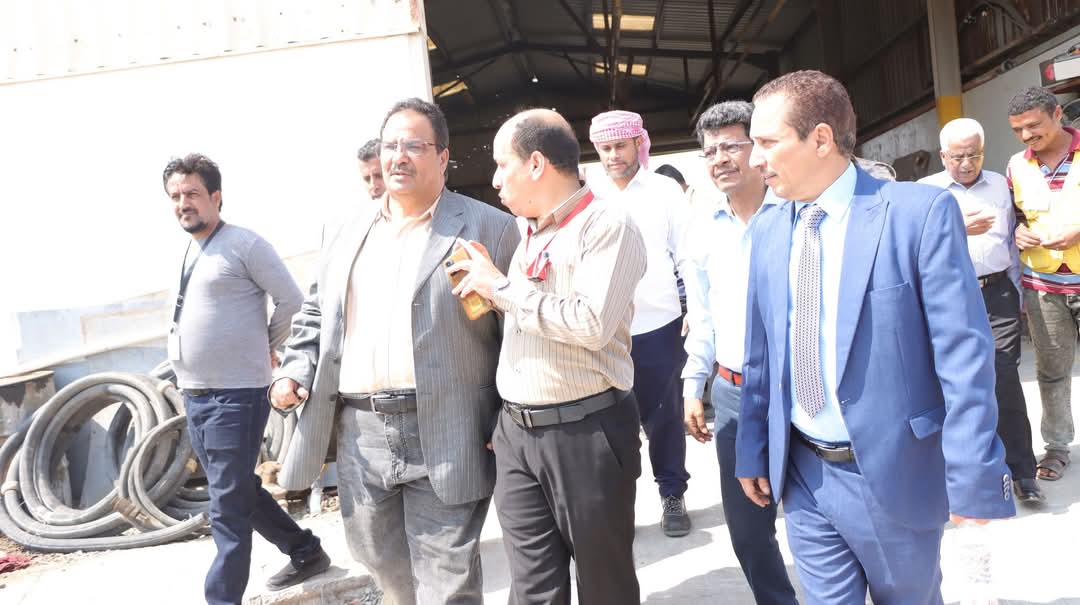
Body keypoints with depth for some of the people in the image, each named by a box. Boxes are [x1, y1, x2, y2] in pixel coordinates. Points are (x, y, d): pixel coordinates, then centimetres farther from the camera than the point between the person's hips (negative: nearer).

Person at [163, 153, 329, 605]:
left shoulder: (245, 245, -10)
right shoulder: (187, 254, 14)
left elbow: (291, 301, -10)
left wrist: (268, 347, 2)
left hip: (236, 396, -9)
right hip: (193, 396, 9)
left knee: (229, 509, -3)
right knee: (241, 493, 18)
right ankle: (306, 554, 34)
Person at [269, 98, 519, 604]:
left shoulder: (488, 228, -3)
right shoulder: (352, 234, 14)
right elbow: (316, 315, 23)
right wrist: (294, 371, 6)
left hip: (443, 437, -5)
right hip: (360, 434, 6)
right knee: (379, 557, 21)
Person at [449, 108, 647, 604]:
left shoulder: (606, 226, -10)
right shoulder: (528, 234, 15)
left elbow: (591, 325, -23)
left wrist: (501, 287, -14)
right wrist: (505, 416, 16)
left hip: (585, 432, -6)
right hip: (516, 433, 7)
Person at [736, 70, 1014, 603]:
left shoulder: (922, 212, -13)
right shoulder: (767, 229, 3)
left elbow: (963, 356, -14)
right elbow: (760, 352, 7)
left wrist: (973, 478, -15)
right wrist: (753, 452, 9)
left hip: (894, 477, -3)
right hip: (800, 475, 4)